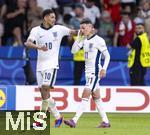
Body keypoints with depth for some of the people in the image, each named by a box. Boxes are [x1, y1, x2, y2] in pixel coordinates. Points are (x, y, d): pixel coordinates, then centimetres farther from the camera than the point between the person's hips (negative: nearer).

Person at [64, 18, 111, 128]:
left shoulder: (98, 40, -11)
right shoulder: (85, 40, 10)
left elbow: (107, 56, -7)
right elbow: (74, 50, 5)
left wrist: (104, 69, -16)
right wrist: (79, 37, -1)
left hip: (95, 72, -9)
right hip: (88, 72, 9)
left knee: (85, 96, -14)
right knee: (96, 98, 11)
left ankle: (74, 121, -21)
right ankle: (105, 122, 17)